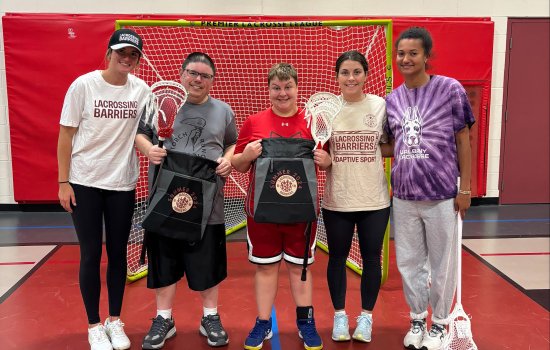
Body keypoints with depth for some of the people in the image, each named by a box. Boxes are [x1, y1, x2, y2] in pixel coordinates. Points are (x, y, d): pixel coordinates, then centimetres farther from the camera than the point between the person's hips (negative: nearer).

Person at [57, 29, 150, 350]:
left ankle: (115, 321, 26)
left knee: (118, 253, 10)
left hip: (123, 184, 2)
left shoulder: (142, 90, -1)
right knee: (91, 254, 3)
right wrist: (63, 182, -7)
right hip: (84, 183, -2)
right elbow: (66, 135, -5)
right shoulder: (83, 85, -8)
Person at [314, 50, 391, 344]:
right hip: (337, 199, 0)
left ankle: (366, 316, 29)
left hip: (374, 199, 0)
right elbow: (320, 151, 6)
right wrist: (323, 161, -15)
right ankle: (339, 315, 30)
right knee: (337, 257, 11)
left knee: (371, 258, 10)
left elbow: (389, 148, 7)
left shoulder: (381, 105, -2)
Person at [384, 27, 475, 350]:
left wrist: (465, 188, -4)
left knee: (442, 263, 10)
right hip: (404, 196, 4)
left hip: (441, 195, -3)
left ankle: (439, 323, 29)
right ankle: (417, 319, 32)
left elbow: (463, 141, -2)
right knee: (409, 262, 13)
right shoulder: (392, 99, 6)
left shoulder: (450, 89, -5)